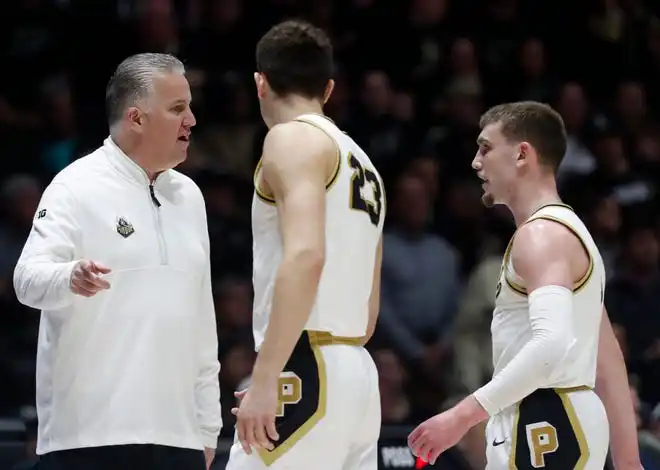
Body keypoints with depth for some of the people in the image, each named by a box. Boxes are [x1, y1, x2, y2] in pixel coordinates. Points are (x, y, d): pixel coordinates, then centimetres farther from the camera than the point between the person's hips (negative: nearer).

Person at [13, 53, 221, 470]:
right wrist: (71, 278, -40)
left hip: (176, 435, 7)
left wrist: (207, 427, 19)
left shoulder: (188, 195, 18)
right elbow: (29, 277, -16)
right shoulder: (79, 187, -3)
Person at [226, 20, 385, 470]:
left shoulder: (294, 138, -5)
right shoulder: (361, 165, 22)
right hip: (358, 374, 9)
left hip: (309, 370, -9)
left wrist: (264, 380, -24)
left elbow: (306, 256, -21)